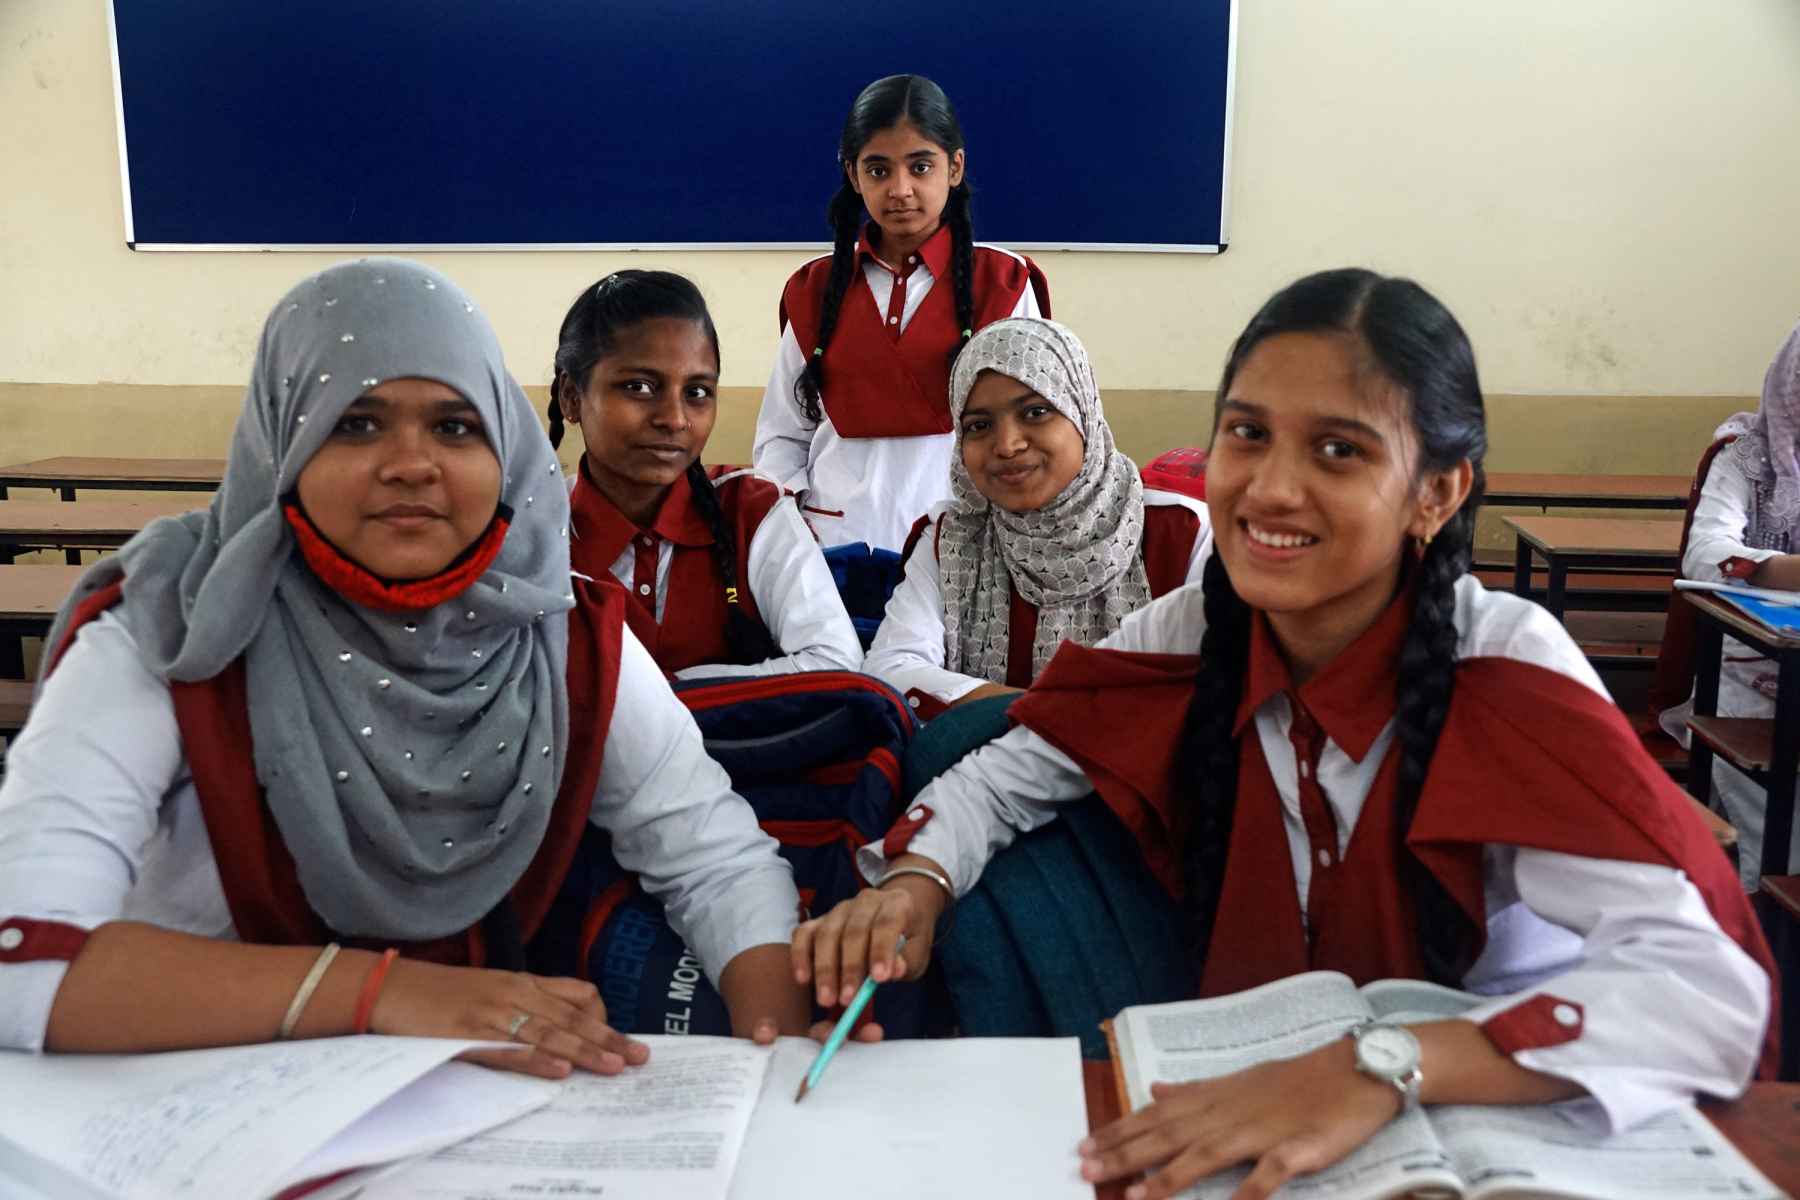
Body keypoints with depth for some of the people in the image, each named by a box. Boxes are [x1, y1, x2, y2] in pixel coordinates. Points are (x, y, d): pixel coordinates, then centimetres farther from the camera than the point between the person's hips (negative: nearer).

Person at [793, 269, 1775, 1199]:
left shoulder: (1509, 669, -20)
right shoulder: (1190, 633, -9)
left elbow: (1714, 986, -28)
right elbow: (997, 779, 2)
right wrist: (912, 885, -19)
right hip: (1247, 1087, 4)